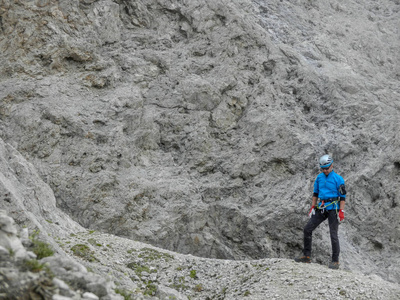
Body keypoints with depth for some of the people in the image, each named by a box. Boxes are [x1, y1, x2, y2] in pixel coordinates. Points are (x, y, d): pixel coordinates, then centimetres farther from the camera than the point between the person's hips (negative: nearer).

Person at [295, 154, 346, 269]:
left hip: (333, 209, -6)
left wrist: (341, 211, -13)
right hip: (321, 209, 6)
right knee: (307, 229, -1)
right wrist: (312, 207, 11)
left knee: (333, 235, -5)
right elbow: (315, 193, 18)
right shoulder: (319, 178, 10)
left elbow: (342, 196, -7)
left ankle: (335, 261, 5)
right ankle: (306, 256, 6)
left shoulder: (338, 179, -6)